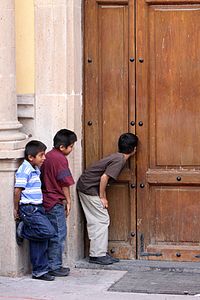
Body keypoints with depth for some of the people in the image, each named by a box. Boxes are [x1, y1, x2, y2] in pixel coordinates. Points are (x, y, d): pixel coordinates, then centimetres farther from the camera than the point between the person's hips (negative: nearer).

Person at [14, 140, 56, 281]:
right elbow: (17, 191, -14)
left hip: (37, 208, 9)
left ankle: (39, 271, 12)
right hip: (29, 209, -9)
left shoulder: (36, 170, 16)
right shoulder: (24, 170, -13)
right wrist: (16, 210, -9)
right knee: (48, 231, -21)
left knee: (40, 240, 7)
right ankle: (23, 231, -1)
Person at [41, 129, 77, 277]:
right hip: (56, 202, -9)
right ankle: (55, 267, 2)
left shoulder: (48, 156, 10)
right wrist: (68, 201, -2)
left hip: (46, 201, 9)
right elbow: (65, 183, -13)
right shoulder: (61, 159, -15)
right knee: (59, 234, -1)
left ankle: (49, 265, 19)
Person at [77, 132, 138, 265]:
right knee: (102, 220, -6)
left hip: (85, 186, 10)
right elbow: (104, 177, -23)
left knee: (95, 222, 11)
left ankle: (100, 253, 14)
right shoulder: (120, 160, -16)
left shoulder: (117, 157, 12)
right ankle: (97, 255, -5)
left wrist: (103, 196, 12)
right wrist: (102, 197, -14)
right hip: (90, 189, -10)